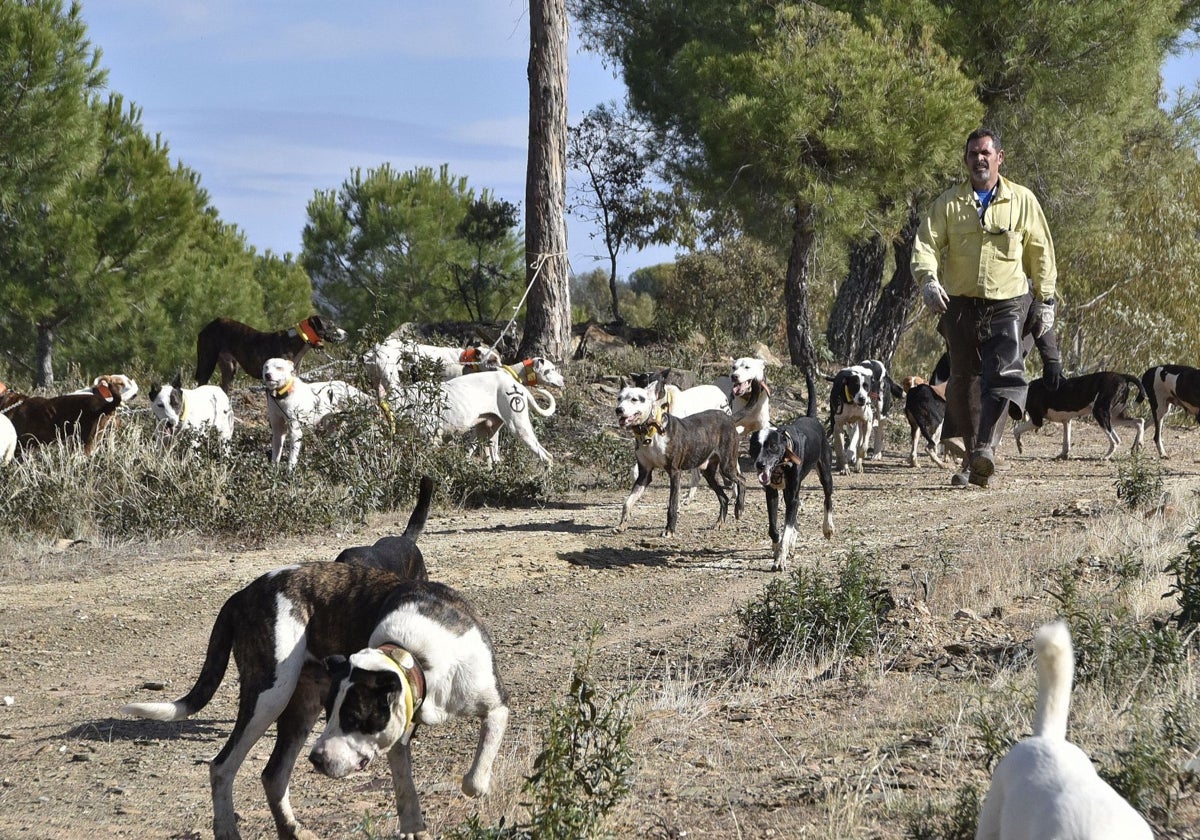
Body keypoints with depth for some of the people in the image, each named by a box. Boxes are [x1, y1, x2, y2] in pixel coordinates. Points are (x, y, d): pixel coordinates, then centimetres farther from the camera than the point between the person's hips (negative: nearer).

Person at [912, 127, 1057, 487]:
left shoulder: (1022, 200, 6)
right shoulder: (948, 203, 6)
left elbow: (1041, 252, 11)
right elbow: (926, 244, -4)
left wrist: (1045, 300, 8)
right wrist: (928, 279, -24)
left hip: (1008, 305, -2)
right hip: (960, 305, 2)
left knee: (1006, 375, -21)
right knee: (963, 382, 5)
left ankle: (985, 448, -30)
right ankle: (973, 455, 16)